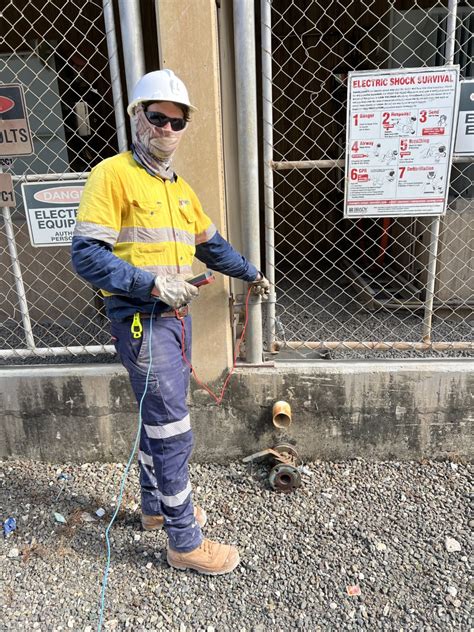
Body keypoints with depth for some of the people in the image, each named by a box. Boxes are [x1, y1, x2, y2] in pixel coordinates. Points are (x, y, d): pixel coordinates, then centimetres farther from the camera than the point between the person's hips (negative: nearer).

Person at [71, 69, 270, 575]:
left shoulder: (180, 187, 16)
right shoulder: (113, 174, -10)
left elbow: (209, 244, 27)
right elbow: (86, 254, -17)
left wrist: (250, 273, 25)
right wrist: (153, 283, -23)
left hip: (175, 315, 8)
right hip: (139, 319, -8)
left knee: (158, 417, 19)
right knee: (172, 430, -3)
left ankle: (155, 508, 39)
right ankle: (186, 542, 15)